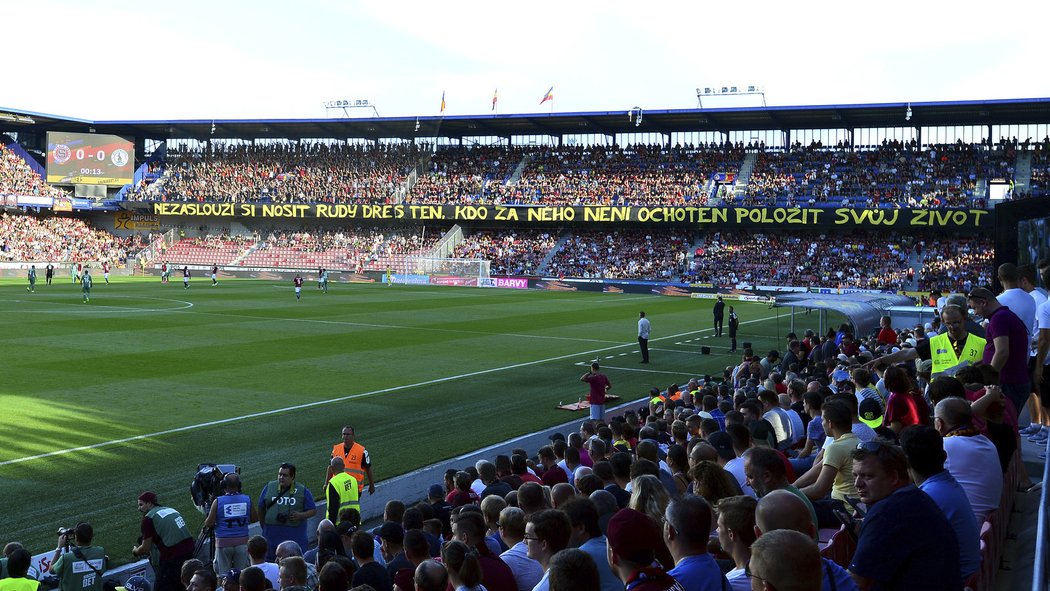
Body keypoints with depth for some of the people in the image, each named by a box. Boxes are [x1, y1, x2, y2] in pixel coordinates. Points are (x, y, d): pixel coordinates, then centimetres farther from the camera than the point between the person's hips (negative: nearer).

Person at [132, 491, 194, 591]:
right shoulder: (170, 510, 18)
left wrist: (135, 552, 20)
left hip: (172, 557, -7)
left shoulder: (149, 518, -4)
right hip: (189, 551, 7)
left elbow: (145, 548, -1)